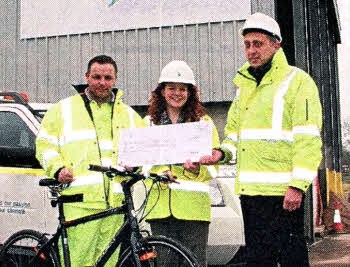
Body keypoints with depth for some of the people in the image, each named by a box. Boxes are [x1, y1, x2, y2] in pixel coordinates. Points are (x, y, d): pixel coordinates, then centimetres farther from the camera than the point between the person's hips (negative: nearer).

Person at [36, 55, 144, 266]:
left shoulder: (129, 115, 21)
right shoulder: (64, 109, 14)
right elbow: (45, 143, 12)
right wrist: (58, 169, -4)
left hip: (115, 203, 3)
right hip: (79, 201, -2)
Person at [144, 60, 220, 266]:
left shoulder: (203, 121, 8)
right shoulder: (149, 122, 14)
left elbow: (213, 167, 3)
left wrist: (197, 169, -20)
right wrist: (159, 172, -14)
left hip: (193, 204, -2)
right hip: (160, 204, 2)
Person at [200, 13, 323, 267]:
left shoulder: (297, 81, -4)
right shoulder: (245, 85, 19)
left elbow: (308, 139, -11)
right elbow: (234, 132, 26)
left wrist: (298, 185, -18)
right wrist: (223, 152, 5)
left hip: (282, 190, -7)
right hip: (249, 189, 7)